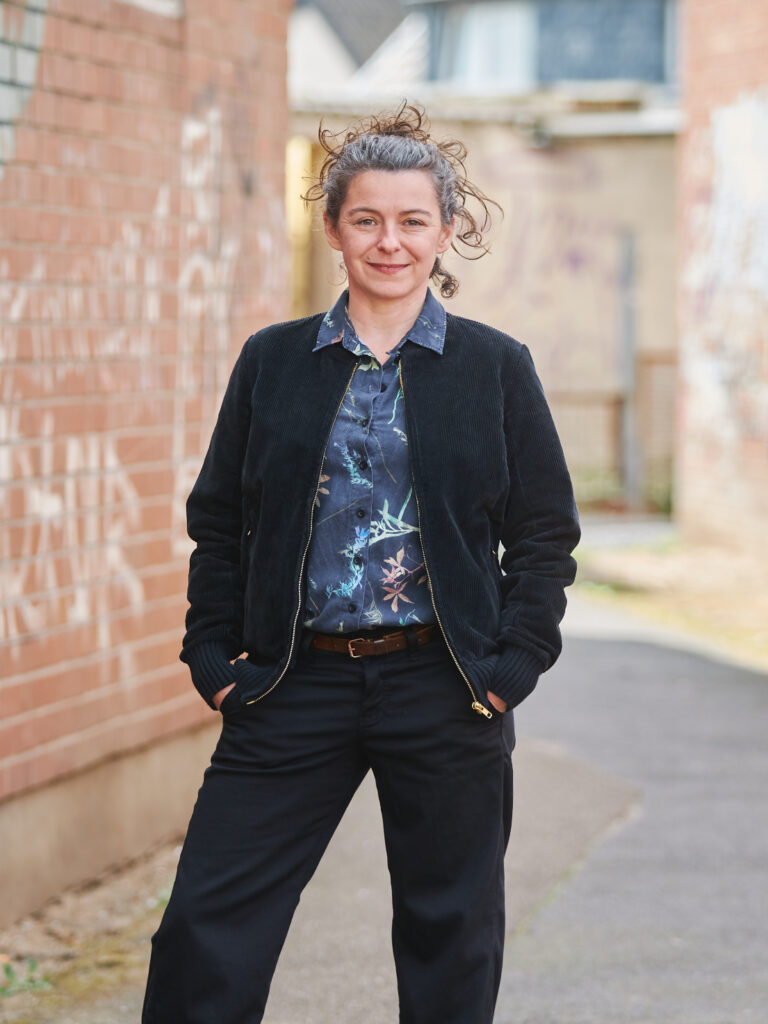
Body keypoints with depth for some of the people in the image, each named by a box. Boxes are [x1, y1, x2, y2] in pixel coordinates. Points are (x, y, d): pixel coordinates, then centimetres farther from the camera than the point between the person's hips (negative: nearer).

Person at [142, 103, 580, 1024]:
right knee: (205, 930, -2)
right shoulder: (272, 362, 6)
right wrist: (213, 655, 1)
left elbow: (546, 533, 4)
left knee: (449, 944, 8)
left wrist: (513, 665, -5)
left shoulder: (495, 368, 2)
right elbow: (217, 521, 10)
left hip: (444, 694, -1)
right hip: (295, 685, 1)